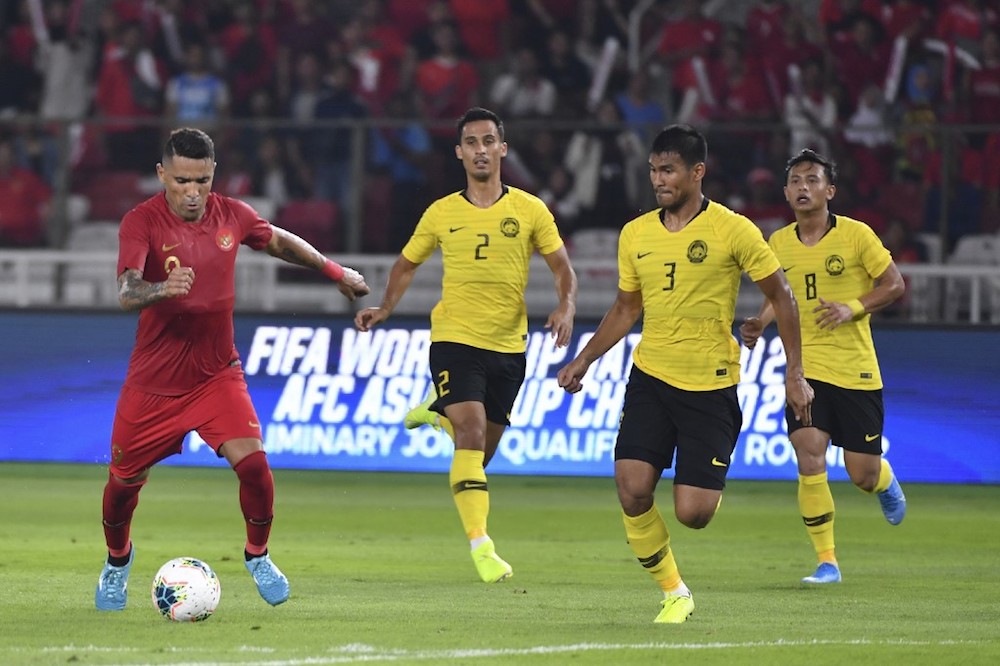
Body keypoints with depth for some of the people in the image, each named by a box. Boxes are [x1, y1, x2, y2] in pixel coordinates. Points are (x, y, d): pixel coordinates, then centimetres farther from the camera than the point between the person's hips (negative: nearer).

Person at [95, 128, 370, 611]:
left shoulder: (231, 215, -3)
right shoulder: (141, 222, -17)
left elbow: (279, 242, 19)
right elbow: (126, 293, -31)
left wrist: (334, 271, 27)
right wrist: (162, 289, -52)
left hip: (216, 374, 2)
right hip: (153, 381, -2)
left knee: (252, 461, -17)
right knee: (124, 480, 7)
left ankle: (257, 556, 9)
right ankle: (118, 560, 38)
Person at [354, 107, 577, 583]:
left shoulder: (529, 210, 3)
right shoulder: (441, 214, 4)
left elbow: (562, 268, 5)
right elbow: (406, 265, 17)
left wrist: (566, 308, -15)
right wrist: (385, 308, 1)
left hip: (508, 347, 2)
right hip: (454, 341, -2)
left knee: (481, 450, 11)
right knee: (471, 435, -21)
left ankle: (439, 414, 44)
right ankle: (480, 545, -24)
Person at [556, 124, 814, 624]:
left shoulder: (733, 231, -7)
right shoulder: (635, 235, 6)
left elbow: (781, 296, 1)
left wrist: (794, 372, -3)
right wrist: (583, 361, 8)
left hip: (711, 385, -4)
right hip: (650, 377, 4)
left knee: (692, 513, -9)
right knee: (632, 489, -15)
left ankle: (713, 483, 30)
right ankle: (673, 593, 5)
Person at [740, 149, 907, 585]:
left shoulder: (855, 235, -8)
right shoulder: (779, 244, 4)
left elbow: (894, 285, -2)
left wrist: (853, 309, -17)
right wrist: (760, 323, 0)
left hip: (856, 369, -2)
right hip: (805, 366, 2)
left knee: (862, 474, 1)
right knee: (809, 455, -16)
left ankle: (886, 482, 41)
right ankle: (826, 561, -4)